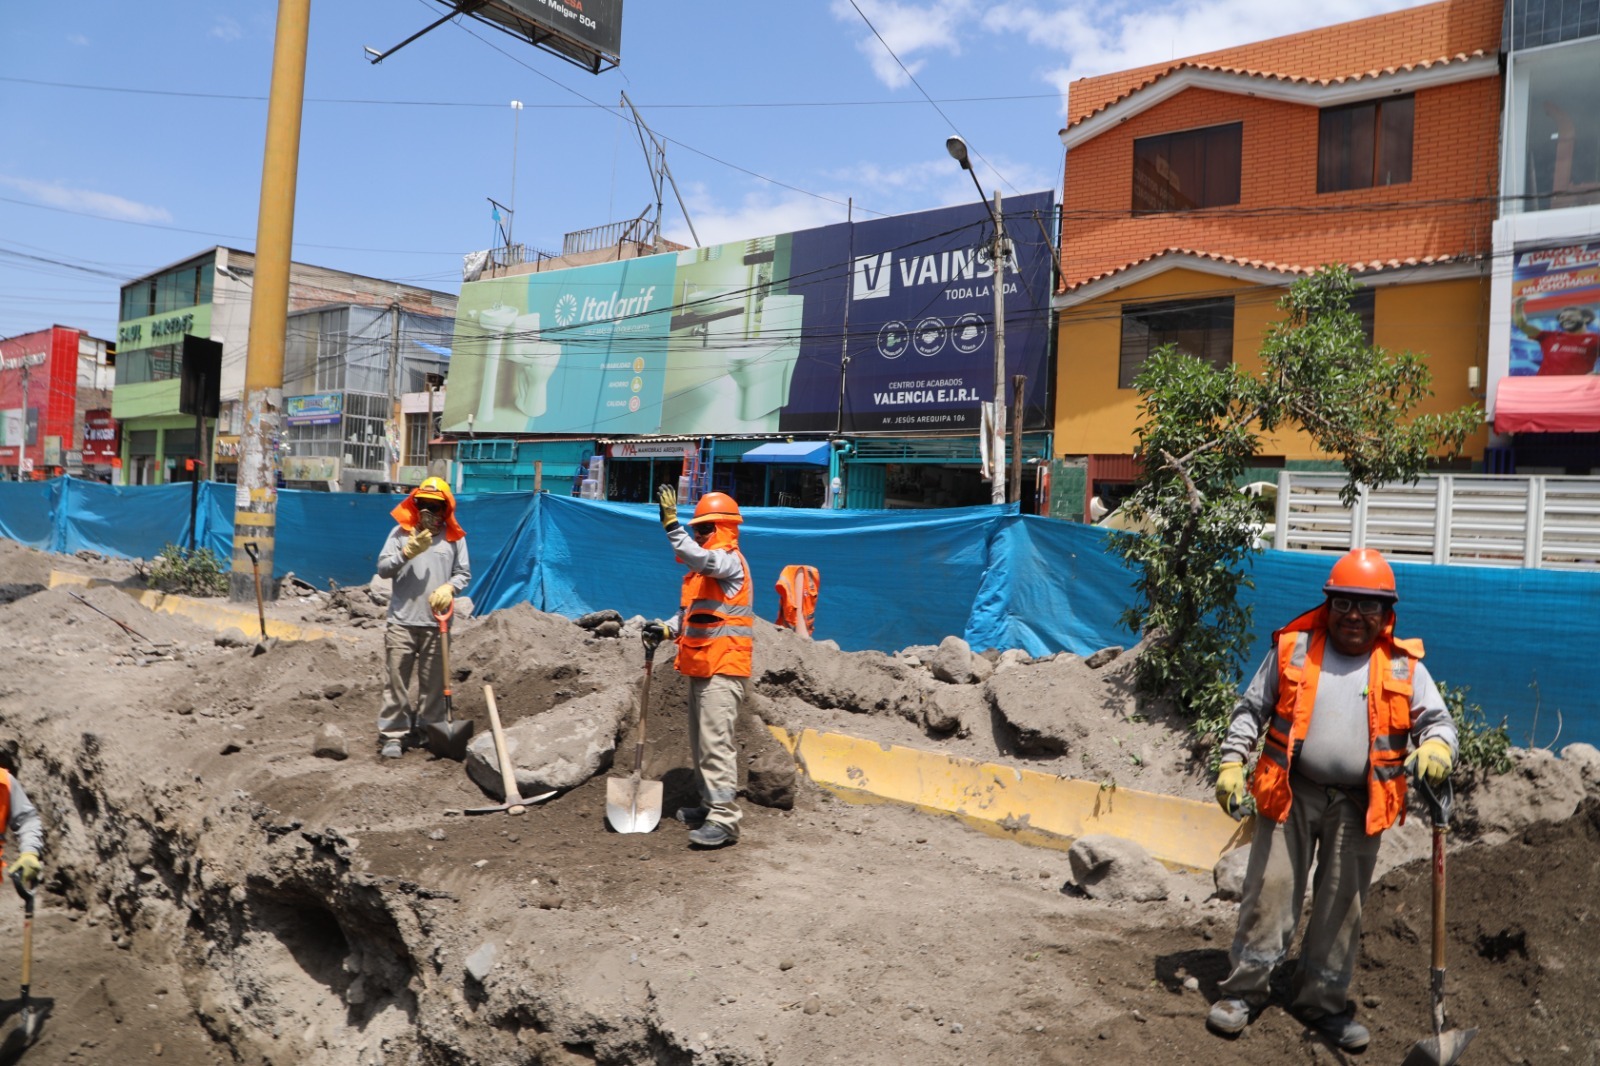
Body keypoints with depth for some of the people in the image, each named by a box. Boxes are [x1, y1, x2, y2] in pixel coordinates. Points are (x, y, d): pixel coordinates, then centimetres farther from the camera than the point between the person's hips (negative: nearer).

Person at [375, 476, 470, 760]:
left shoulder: (454, 537, 8)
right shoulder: (401, 532, 6)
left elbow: (464, 573, 10)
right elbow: (382, 568, 2)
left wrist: (449, 588, -10)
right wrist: (408, 552, -13)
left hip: (436, 623, 1)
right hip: (402, 621, -1)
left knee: (433, 682, 5)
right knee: (397, 680, 1)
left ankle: (428, 731, 17)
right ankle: (392, 735, 7)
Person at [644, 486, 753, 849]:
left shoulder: (729, 560, -11)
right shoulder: (705, 566, 21)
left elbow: (700, 559, -33)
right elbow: (690, 611, 23)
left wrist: (671, 524, -37)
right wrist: (667, 630, 5)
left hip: (723, 668, -11)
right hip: (702, 666, 11)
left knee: (716, 741, -14)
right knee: (701, 741, 17)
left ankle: (724, 820, -13)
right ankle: (711, 805, 28)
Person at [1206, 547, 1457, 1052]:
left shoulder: (1402, 666, 3)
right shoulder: (1294, 648, 1)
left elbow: (1437, 719, 5)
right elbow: (1251, 709, 5)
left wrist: (1436, 747, -20)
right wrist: (1231, 764, -3)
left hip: (1358, 806, 1)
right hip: (1291, 793, -1)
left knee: (1341, 905, 11)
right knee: (1271, 890, 2)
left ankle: (1321, 1000, 27)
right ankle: (1245, 989, 15)